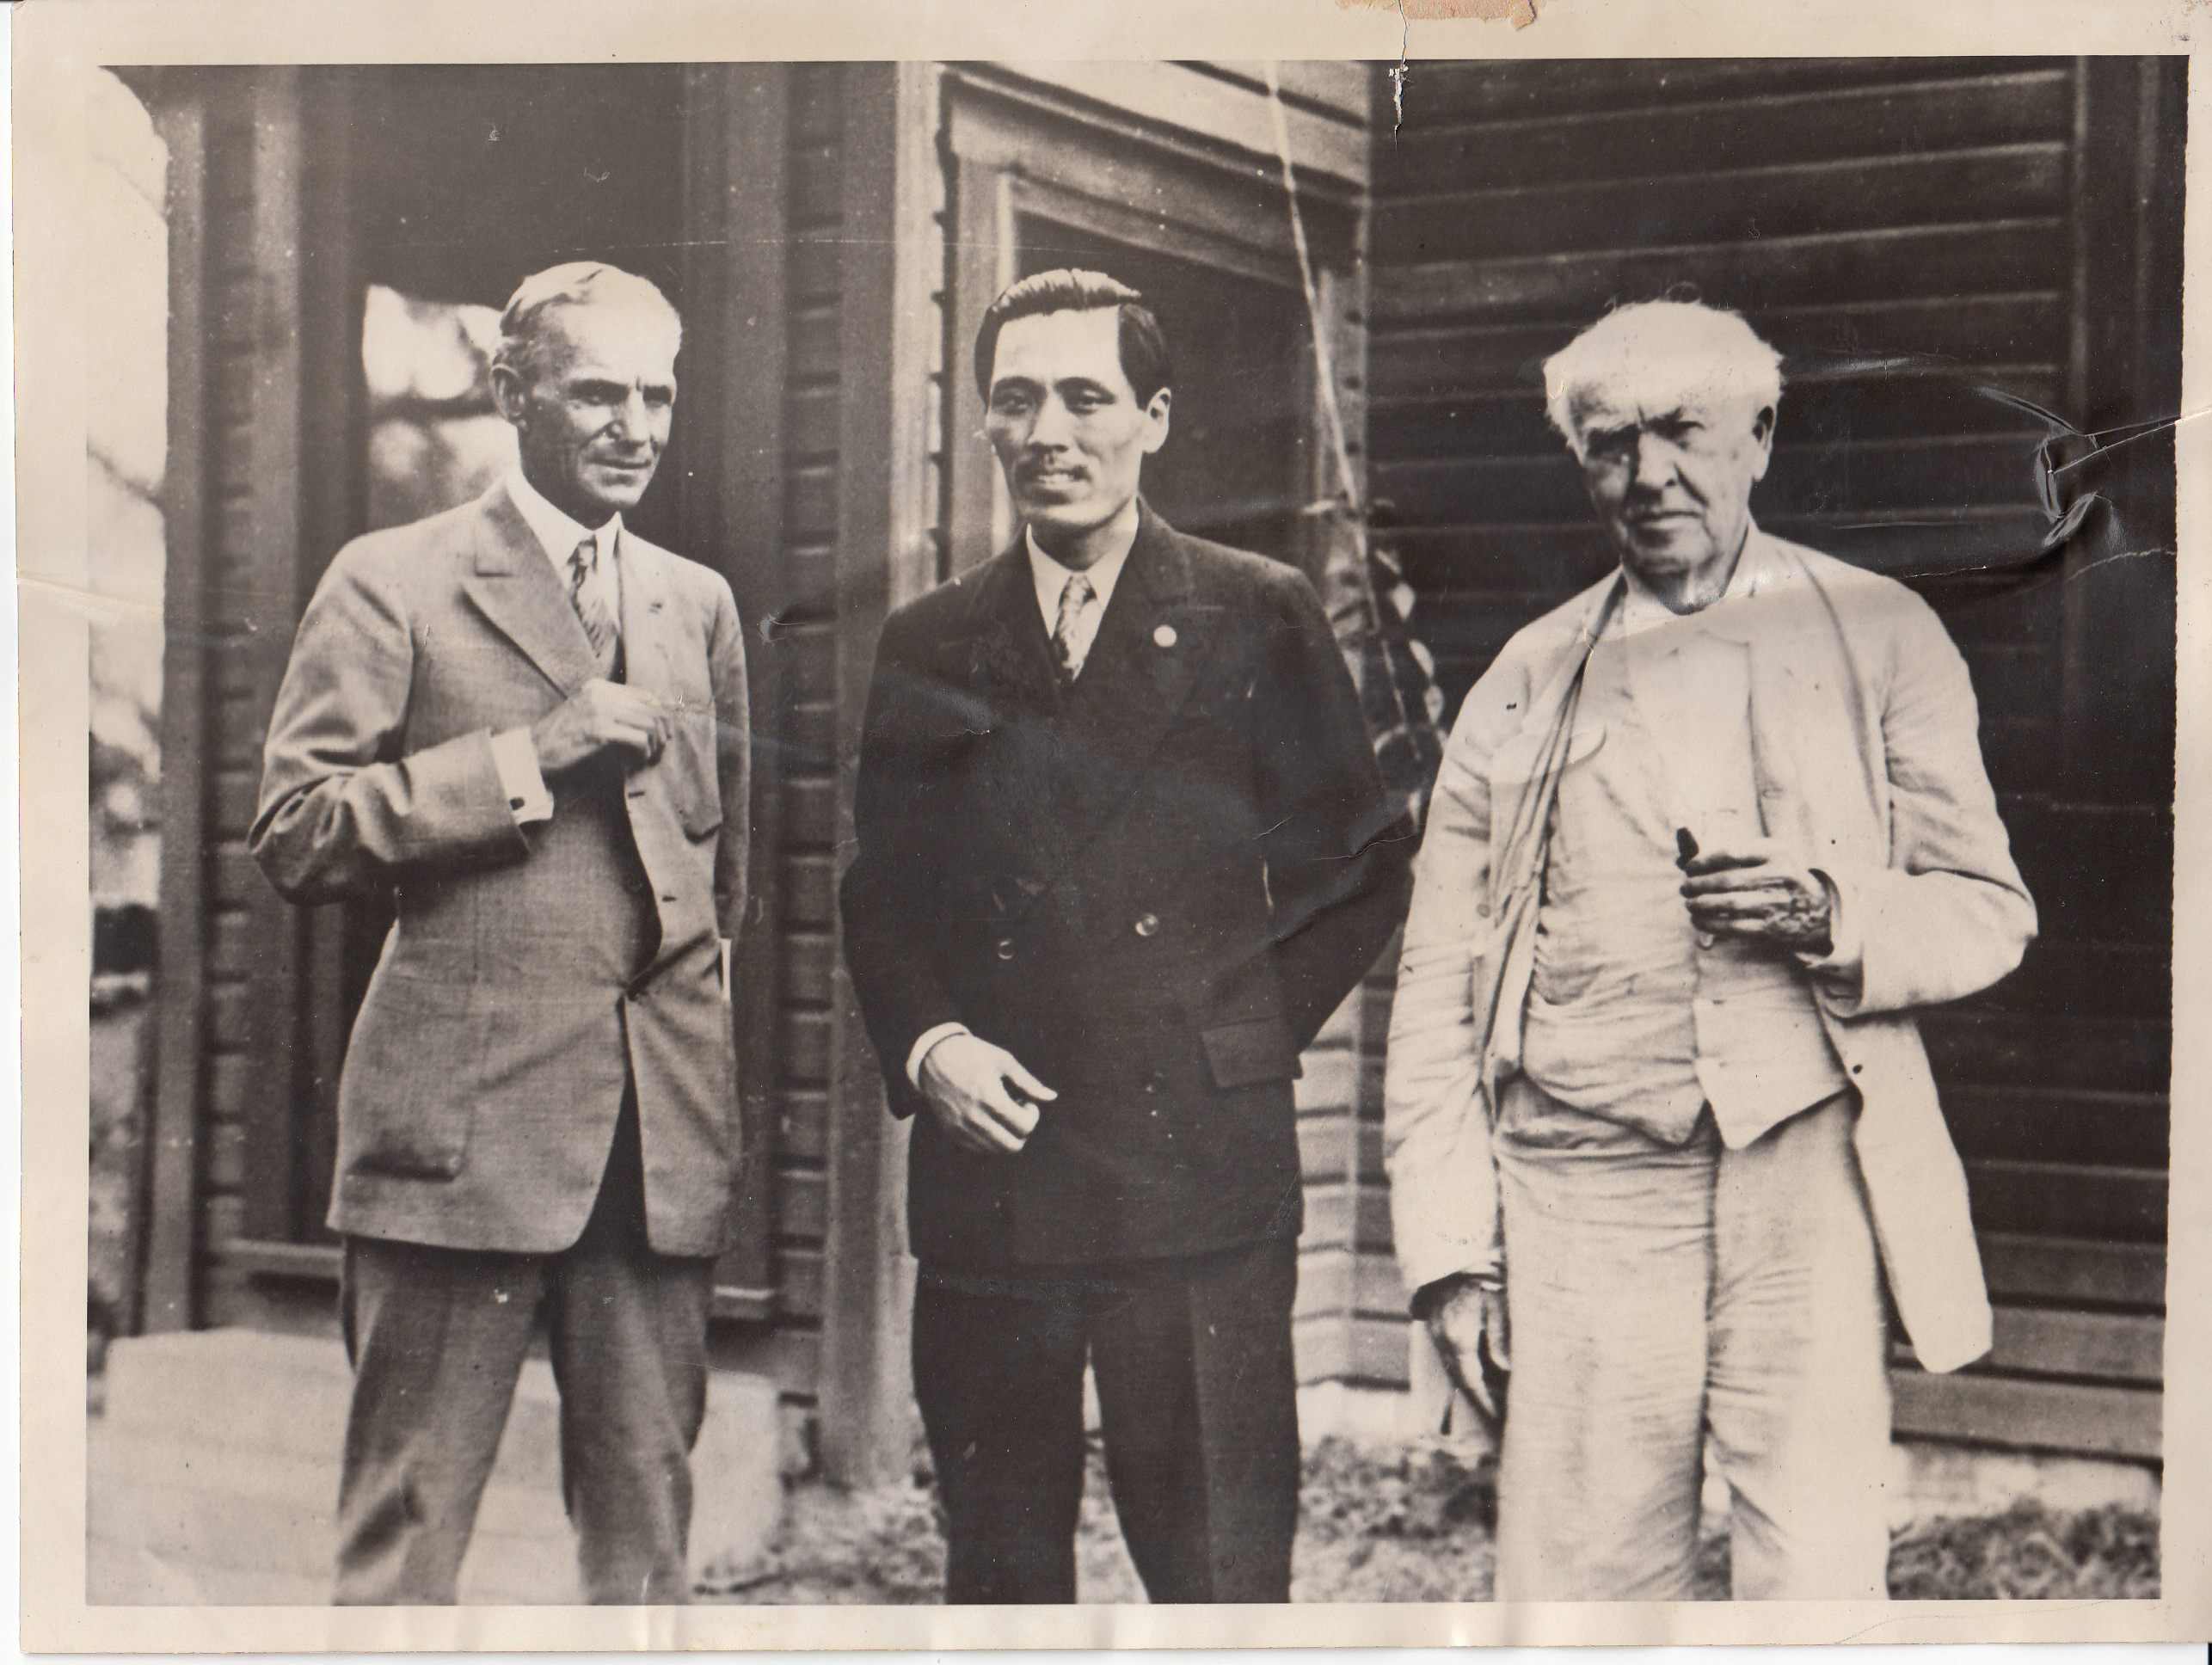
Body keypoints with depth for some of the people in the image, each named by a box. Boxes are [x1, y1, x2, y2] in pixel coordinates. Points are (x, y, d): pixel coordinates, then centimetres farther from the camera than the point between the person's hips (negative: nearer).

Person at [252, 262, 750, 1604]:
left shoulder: (701, 603, 17)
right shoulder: (395, 581, 1)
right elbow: (297, 838, -7)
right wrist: (531, 754, -12)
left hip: (664, 1129, 5)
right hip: (464, 1116, -5)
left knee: (648, 1518, 10)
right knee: (408, 1523, -1)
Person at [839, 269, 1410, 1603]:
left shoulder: (1260, 620, 5)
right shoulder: (929, 646, 13)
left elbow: (1359, 870, 7)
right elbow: (880, 895, 14)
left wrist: (1249, 1035, -1)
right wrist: (926, 1044, -3)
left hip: (1198, 1184, -3)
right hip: (986, 1181, 3)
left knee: (1221, 1581, -2)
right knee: (1001, 1578, 9)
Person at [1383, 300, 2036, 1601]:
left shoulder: (1877, 632, 11)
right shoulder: (1531, 680, 14)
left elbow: (1989, 908, 10)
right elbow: (1441, 980, 12)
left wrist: (1833, 918, -12)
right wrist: (1450, 1242, 3)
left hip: (1805, 1171, -1)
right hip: (1581, 1197, 1)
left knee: (1818, 1586, -4)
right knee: (1576, 1593, 0)